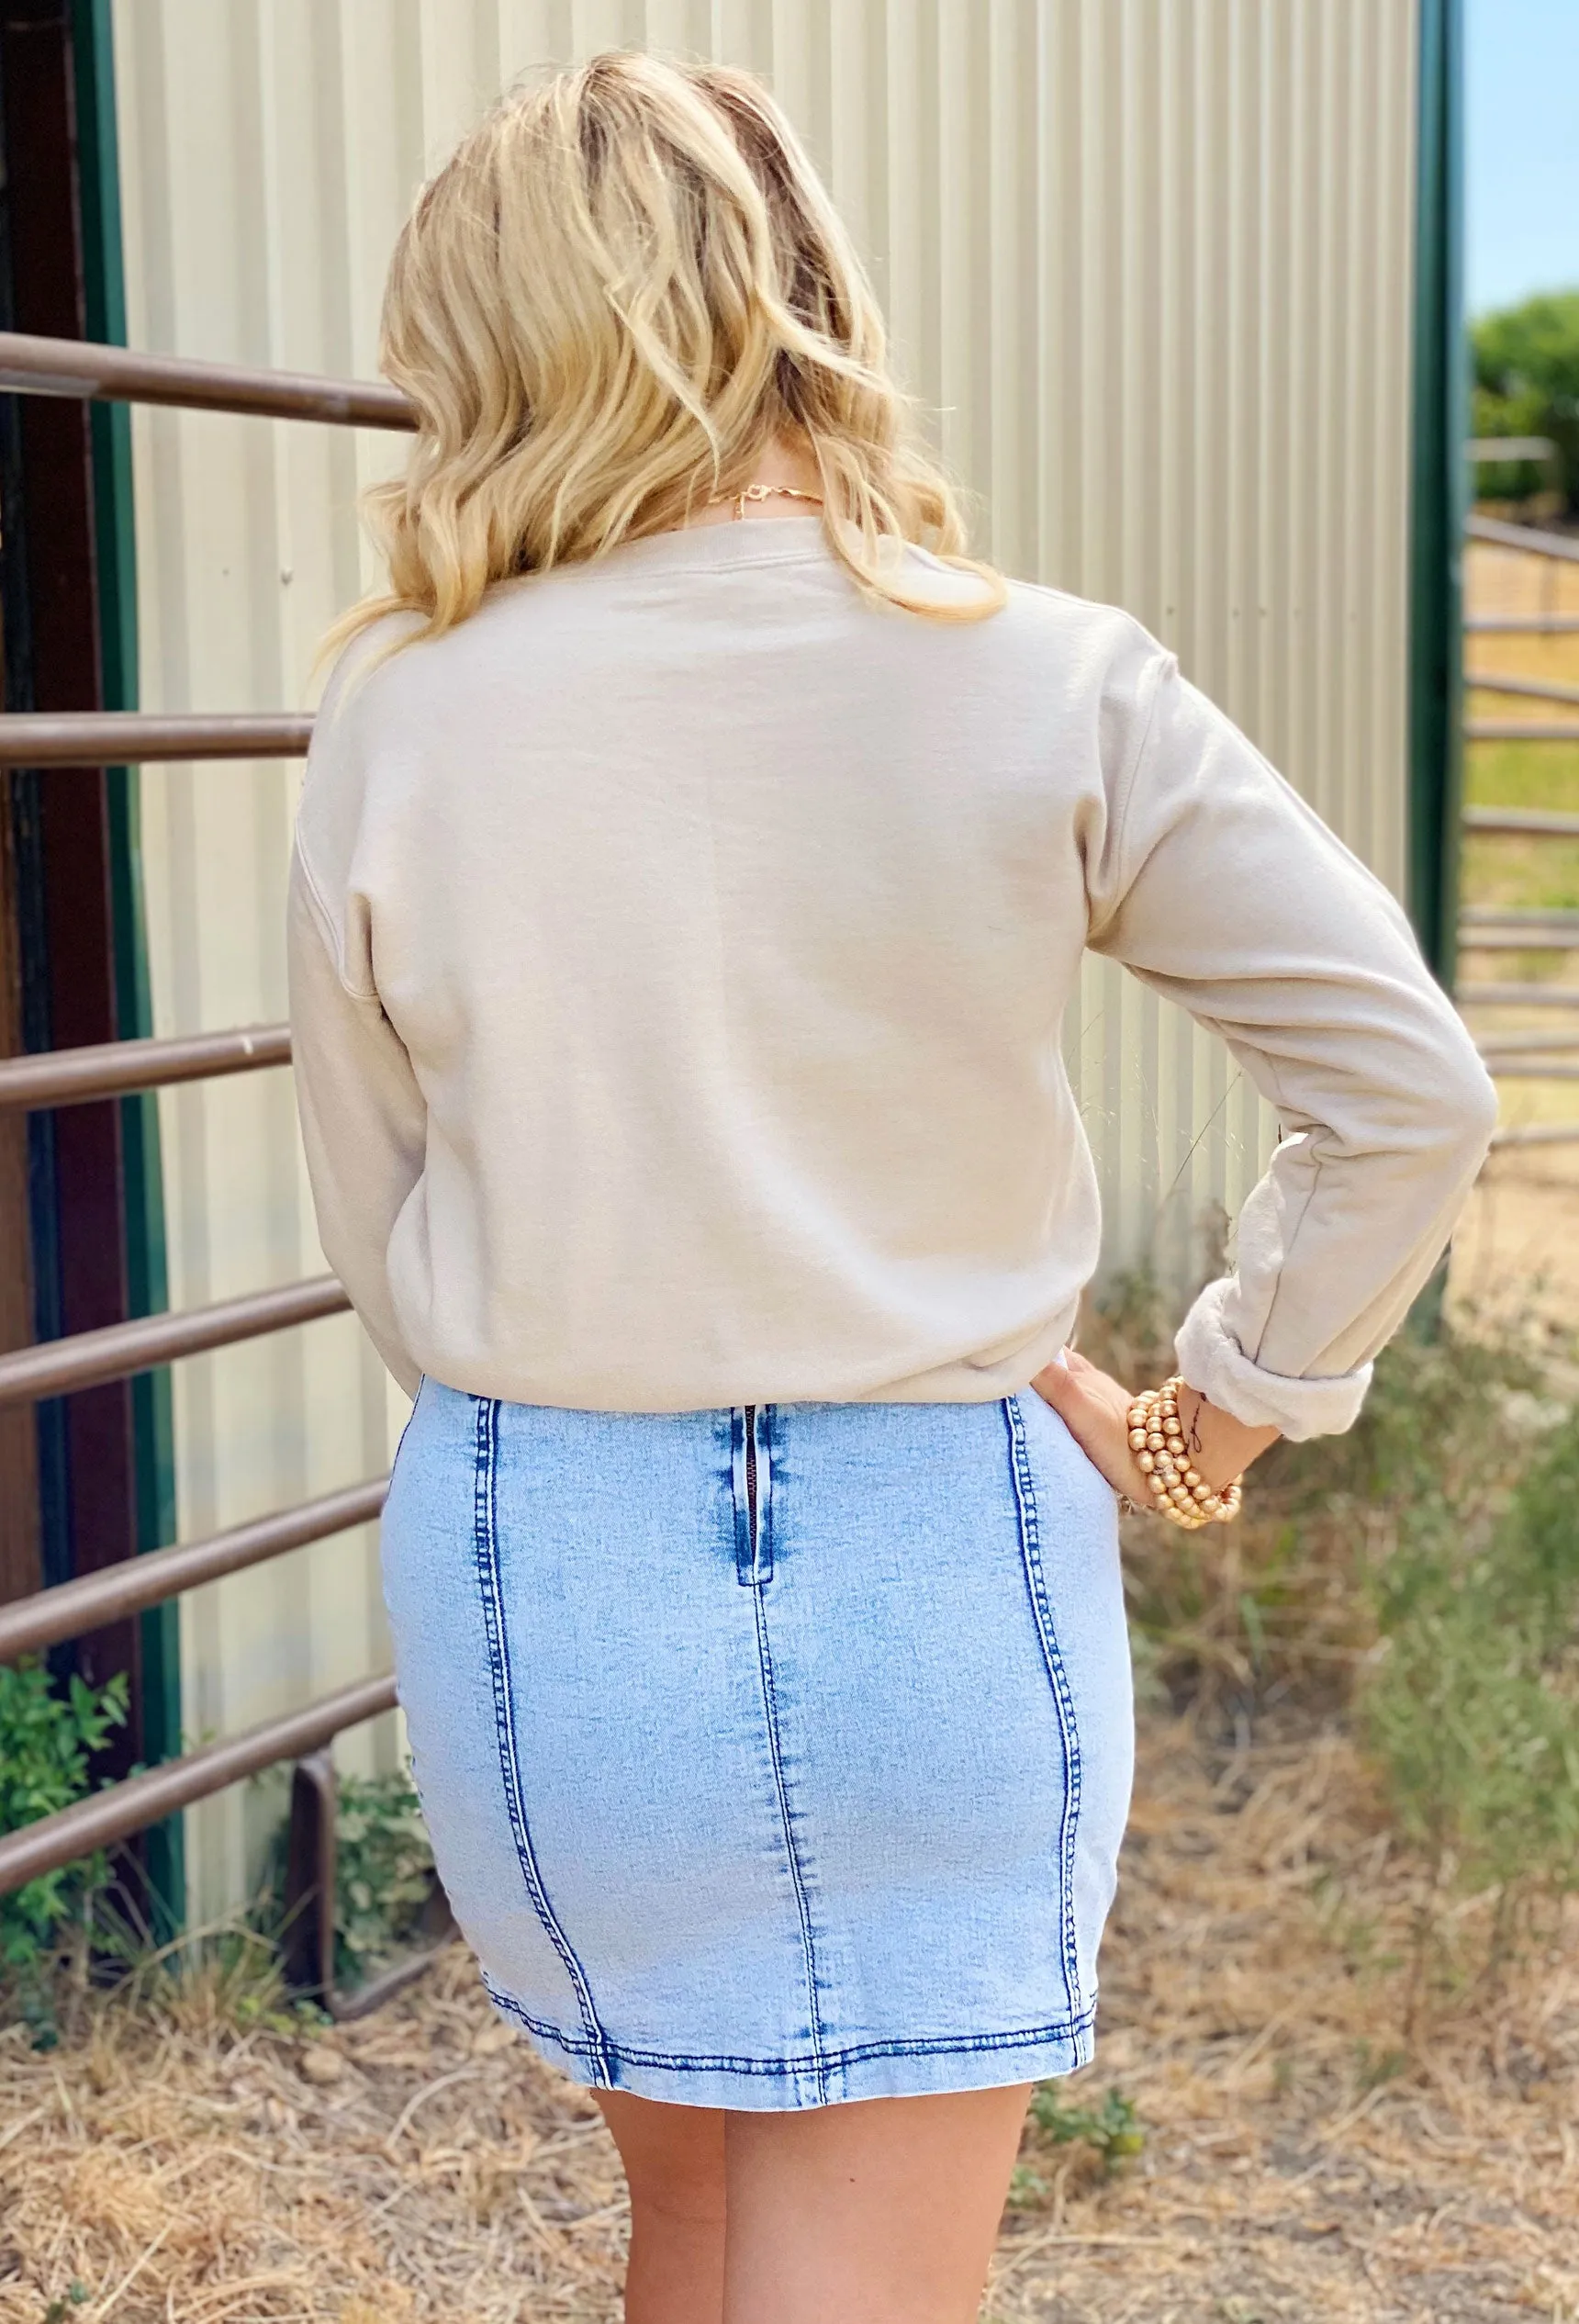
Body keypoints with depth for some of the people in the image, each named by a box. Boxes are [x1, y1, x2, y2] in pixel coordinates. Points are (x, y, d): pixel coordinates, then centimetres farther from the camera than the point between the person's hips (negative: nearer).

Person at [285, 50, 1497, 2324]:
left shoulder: (395, 712, -7)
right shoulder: (1050, 689, -9)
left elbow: (381, 1239, 1)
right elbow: (1414, 1085, -8)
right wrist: (1221, 1409, 4)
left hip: (540, 1560, 2)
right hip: (939, 1565, -1)